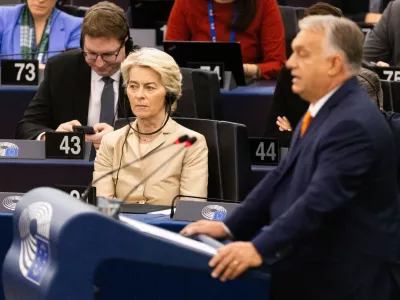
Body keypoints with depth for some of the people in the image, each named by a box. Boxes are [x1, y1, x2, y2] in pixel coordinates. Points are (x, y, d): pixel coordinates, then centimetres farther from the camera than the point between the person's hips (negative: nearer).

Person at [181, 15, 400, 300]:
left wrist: (260, 249, -35)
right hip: (318, 274, 10)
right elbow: (283, 178, 13)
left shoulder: (354, 123, -21)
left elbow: (320, 200, -29)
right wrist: (230, 227, 5)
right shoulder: (326, 111, 13)